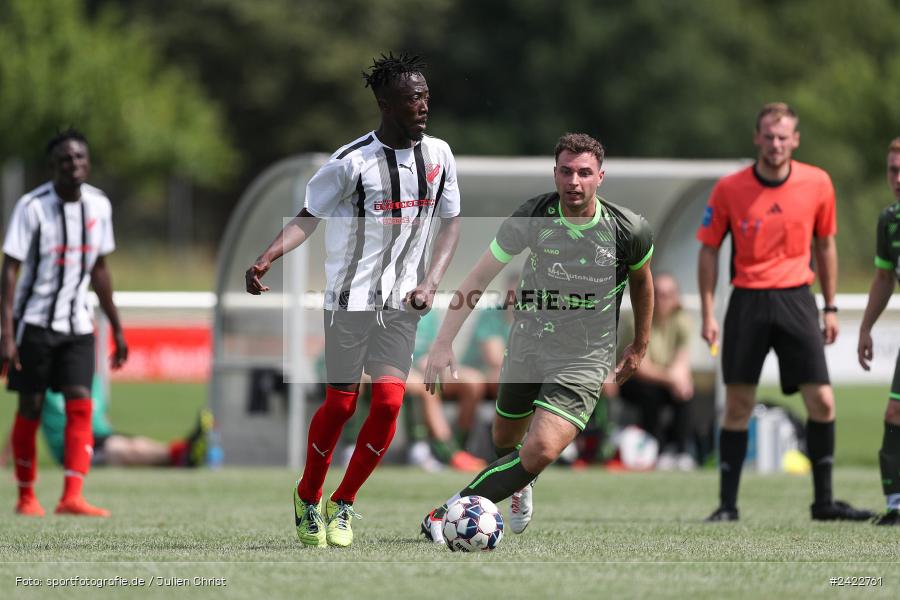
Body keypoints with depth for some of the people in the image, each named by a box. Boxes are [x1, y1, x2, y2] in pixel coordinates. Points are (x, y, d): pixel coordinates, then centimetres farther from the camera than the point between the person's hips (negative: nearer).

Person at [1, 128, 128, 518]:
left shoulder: (98, 206, 3)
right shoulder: (33, 207, -13)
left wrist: (116, 327, 15)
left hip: (77, 324, 4)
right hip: (34, 321, -4)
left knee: (80, 404, -11)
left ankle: (71, 497, -17)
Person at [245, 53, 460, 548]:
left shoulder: (438, 155, 2)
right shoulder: (352, 162, -12)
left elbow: (450, 224, 12)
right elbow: (308, 216, -6)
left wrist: (430, 283, -2)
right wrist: (266, 259, -23)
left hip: (401, 303, 4)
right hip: (350, 298, -4)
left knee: (389, 403, -8)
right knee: (341, 404, -2)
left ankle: (342, 506, 8)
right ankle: (308, 498, 22)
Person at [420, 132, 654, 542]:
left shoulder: (628, 230, -15)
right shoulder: (531, 218, -15)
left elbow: (641, 279, 8)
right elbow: (478, 278, -8)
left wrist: (640, 346, 18)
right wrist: (444, 342, -15)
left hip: (584, 363, -2)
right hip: (526, 349, 2)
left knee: (542, 450, -23)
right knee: (504, 442, 21)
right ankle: (520, 487, 57)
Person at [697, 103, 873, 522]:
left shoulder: (817, 183, 0)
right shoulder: (729, 188, -4)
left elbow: (825, 245, 12)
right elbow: (709, 250, 3)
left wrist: (830, 308, 12)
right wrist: (708, 314, -1)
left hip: (796, 298, 1)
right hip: (747, 301, -1)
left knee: (822, 402, -5)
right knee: (738, 405, -1)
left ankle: (823, 501, 7)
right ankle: (727, 504, 7)